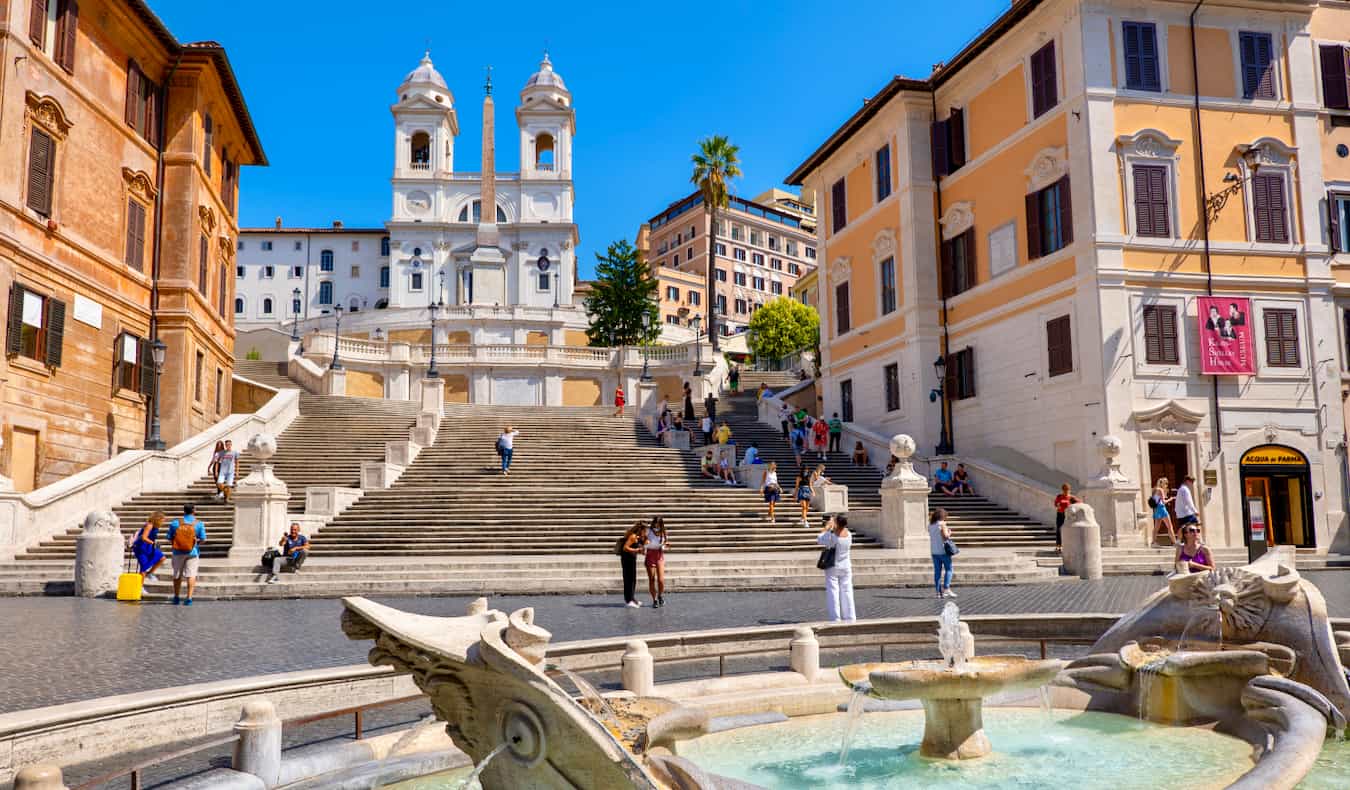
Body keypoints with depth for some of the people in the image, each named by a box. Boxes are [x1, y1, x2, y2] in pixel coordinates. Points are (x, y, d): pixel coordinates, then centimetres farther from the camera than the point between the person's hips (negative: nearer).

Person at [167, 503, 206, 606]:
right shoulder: (199, 524, -6)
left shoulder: (175, 523, -3)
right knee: (191, 575, -1)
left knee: (177, 575, 15)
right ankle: (189, 598, -11)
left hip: (178, 552, 2)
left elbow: (169, 539, -1)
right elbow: (203, 539, -7)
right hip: (193, 552, -1)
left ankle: (176, 598, 26)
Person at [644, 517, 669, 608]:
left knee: (661, 579, -12)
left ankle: (660, 596, 16)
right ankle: (654, 600, 16)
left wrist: (664, 548, -13)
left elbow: (668, 546, 9)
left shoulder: (663, 534, 2)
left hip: (660, 557, 1)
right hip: (650, 556, -1)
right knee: (651, 580, 1)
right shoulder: (648, 531, -4)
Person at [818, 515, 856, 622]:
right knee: (846, 591, 10)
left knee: (833, 592, 1)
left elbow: (819, 539, -5)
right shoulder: (849, 534, -9)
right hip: (846, 567, 4)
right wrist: (832, 527, 11)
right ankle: (849, 618, 14)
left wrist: (827, 527, 1)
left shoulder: (831, 536, -22)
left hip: (832, 567, -4)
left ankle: (835, 619, 0)